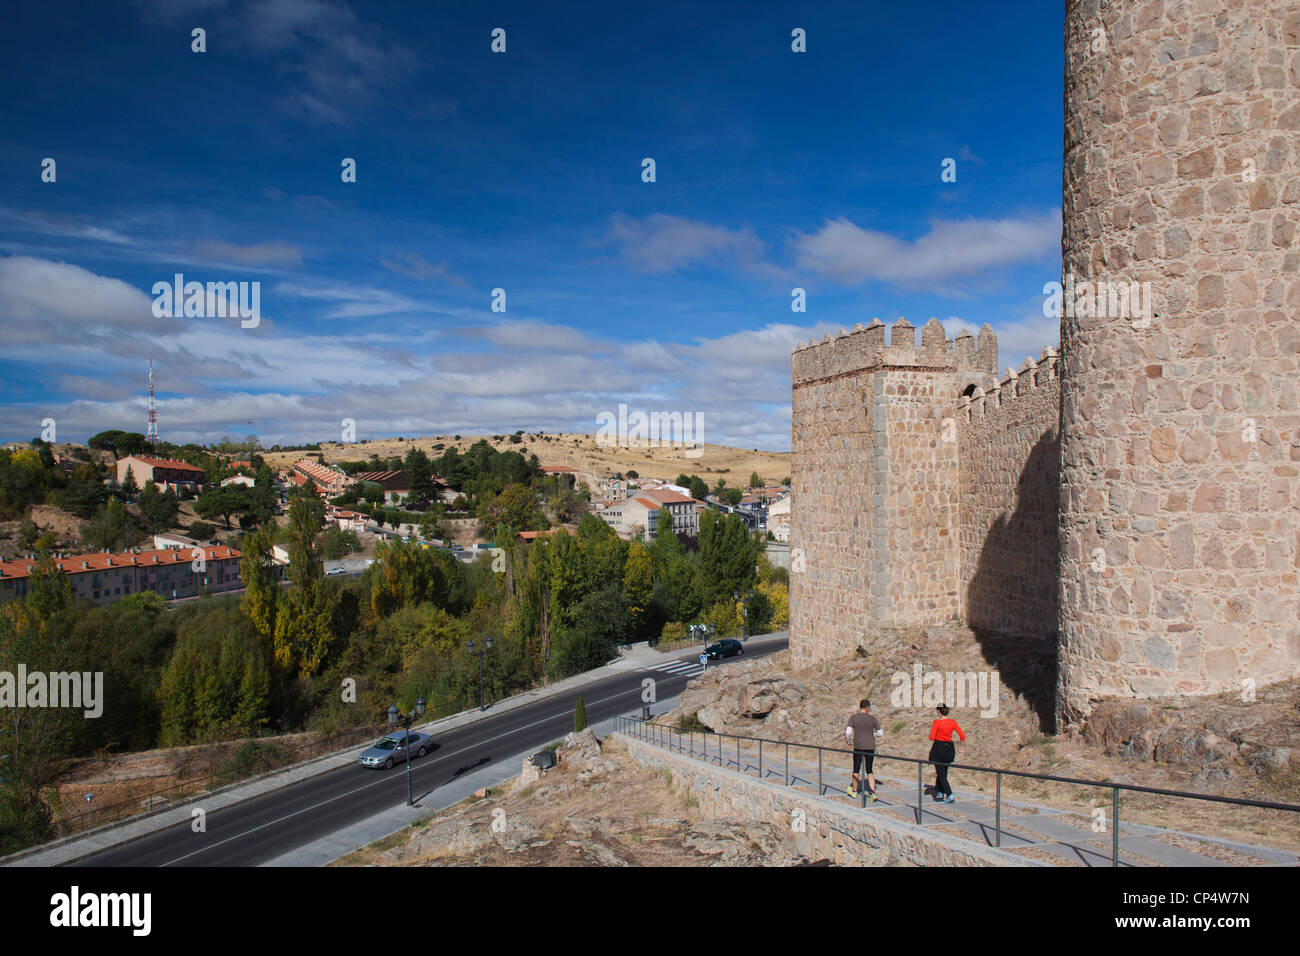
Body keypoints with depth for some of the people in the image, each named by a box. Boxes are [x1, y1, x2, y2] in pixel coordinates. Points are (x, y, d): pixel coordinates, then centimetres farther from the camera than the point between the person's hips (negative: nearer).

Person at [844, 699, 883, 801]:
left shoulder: (853, 718, -4)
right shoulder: (872, 719, 2)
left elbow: (848, 732, -11)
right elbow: (881, 733, 6)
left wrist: (848, 741, 7)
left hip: (858, 746, -2)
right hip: (870, 747, 2)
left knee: (856, 769, 14)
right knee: (869, 770, 10)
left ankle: (854, 791, 26)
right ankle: (873, 793, -3)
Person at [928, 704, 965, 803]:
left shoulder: (937, 722, -14)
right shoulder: (952, 722, 0)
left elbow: (931, 737, -14)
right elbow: (962, 736, -2)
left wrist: (931, 728, 4)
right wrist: (961, 747, 11)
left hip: (938, 748, -6)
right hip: (949, 748, 6)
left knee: (941, 774, 0)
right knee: (943, 772, 20)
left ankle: (950, 796, -12)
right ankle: (939, 794, 24)